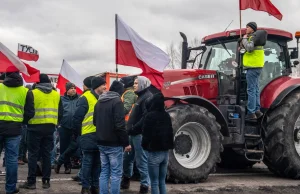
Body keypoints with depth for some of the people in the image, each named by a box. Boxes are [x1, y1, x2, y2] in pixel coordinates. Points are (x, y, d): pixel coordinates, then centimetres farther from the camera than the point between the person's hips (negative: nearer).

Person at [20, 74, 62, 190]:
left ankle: (31, 182, 2)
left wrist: (26, 121, 15)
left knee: (33, 154, 1)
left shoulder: (33, 93, -5)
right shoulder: (56, 95, 8)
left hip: (35, 127, -3)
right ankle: (46, 181, 10)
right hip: (50, 128, 4)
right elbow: (60, 113, 10)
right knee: (47, 154, 9)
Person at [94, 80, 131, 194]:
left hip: (101, 143, 7)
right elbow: (120, 125, -18)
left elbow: (95, 122, 19)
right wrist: (126, 143, -13)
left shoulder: (99, 102, 12)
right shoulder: (117, 101, -12)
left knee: (104, 172, 11)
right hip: (114, 143, -7)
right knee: (116, 173, -2)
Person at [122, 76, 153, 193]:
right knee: (127, 158, 17)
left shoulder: (148, 97, -12)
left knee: (141, 161, -3)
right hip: (134, 134, 10)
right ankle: (126, 180, 34)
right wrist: (130, 129, 12)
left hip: (140, 134, -10)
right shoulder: (141, 96, 19)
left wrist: (133, 129, -20)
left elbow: (146, 117, -23)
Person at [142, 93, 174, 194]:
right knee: (162, 182, 12)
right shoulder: (166, 115, 8)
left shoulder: (150, 116, -12)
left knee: (154, 183, 0)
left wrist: (144, 145, 6)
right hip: (165, 152, 6)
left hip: (154, 152, -6)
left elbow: (146, 133, -11)